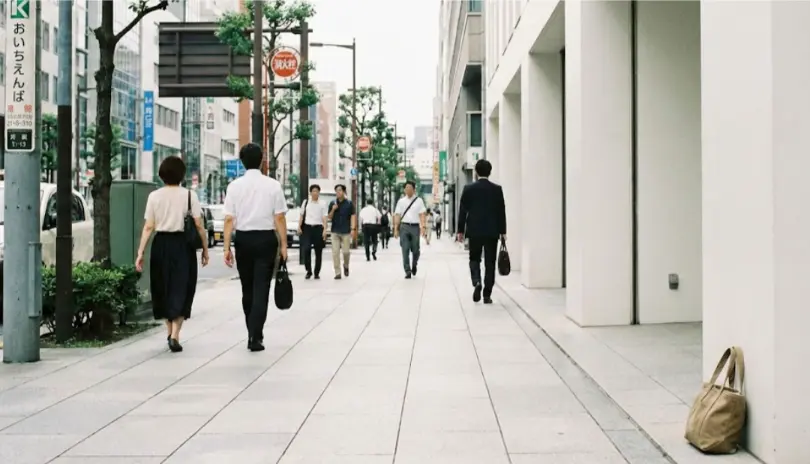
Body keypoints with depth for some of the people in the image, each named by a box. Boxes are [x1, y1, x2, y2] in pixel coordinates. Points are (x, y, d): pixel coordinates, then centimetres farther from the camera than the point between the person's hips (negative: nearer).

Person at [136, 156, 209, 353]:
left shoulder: (154, 196, 1)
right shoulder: (189, 195, -3)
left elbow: (148, 228, -3)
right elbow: (199, 226, -5)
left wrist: (141, 252, -1)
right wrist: (205, 248, 4)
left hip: (161, 245, 2)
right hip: (182, 245, -2)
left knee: (163, 288, 16)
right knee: (180, 289, 4)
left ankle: (170, 332, 28)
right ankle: (175, 335, -9)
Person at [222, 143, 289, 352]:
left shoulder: (234, 186, -2)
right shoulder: (273, 185, -5)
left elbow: (229, 219, -5)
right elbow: (279, 218, -7)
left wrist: (227, 247, -2)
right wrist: (283, 244, -1)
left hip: (243, 239, 2)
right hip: (266, 239, -2)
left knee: (247, 289, 15)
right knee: (261, 288, 0)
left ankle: (252, 333, 26)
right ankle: (256, 336, -7)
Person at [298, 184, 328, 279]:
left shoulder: (322, 204, 3)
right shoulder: (305, 202, 9)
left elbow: (325, 217, -2)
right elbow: (301, 215, 12)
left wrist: (324, 230, -12)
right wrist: (299, 227, 3)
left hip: (318, 228, -1)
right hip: (307, 227, 1)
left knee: (318, 252, 4)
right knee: (306, 249, -11)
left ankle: (317, 273, 14)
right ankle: (308, 271, 2)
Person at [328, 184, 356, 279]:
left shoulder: (349, 203, 1)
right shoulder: (332, 203, 8)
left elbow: (353, 216, -1)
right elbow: (329, 217, 9)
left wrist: (353, 229, -11)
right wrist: (333, 210, -10)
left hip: (346, 231, -2)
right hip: (335, 231, 2)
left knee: (346, 251, -1)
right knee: (335, 252, -3)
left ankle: (346, 266, 29)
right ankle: (337, 273, 2)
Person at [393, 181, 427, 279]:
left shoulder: (419, 201, 5)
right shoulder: (401, 201, 9)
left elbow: (422, 215, -2)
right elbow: (397, 215, 7)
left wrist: (423, 227, -13)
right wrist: (396, 229, 1)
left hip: (415, 227, 0)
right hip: (404, 226, 1)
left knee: (415, 249, 7)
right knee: (405, 250, -5)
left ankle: (414, 265, 35)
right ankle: (408, 271, -1)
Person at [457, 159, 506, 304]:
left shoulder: (469, 189, -3)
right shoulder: (497, 189, -2)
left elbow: (463, 211, -1)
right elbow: (501, 211, -1)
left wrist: (460, 230, 6)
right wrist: (503, 231, 6)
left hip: (474, 231, 0)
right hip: (492, 231, 0)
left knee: (474, 259, 14)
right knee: (490, 263, 4)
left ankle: (476, 282, -12)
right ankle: (487, 295, 3)